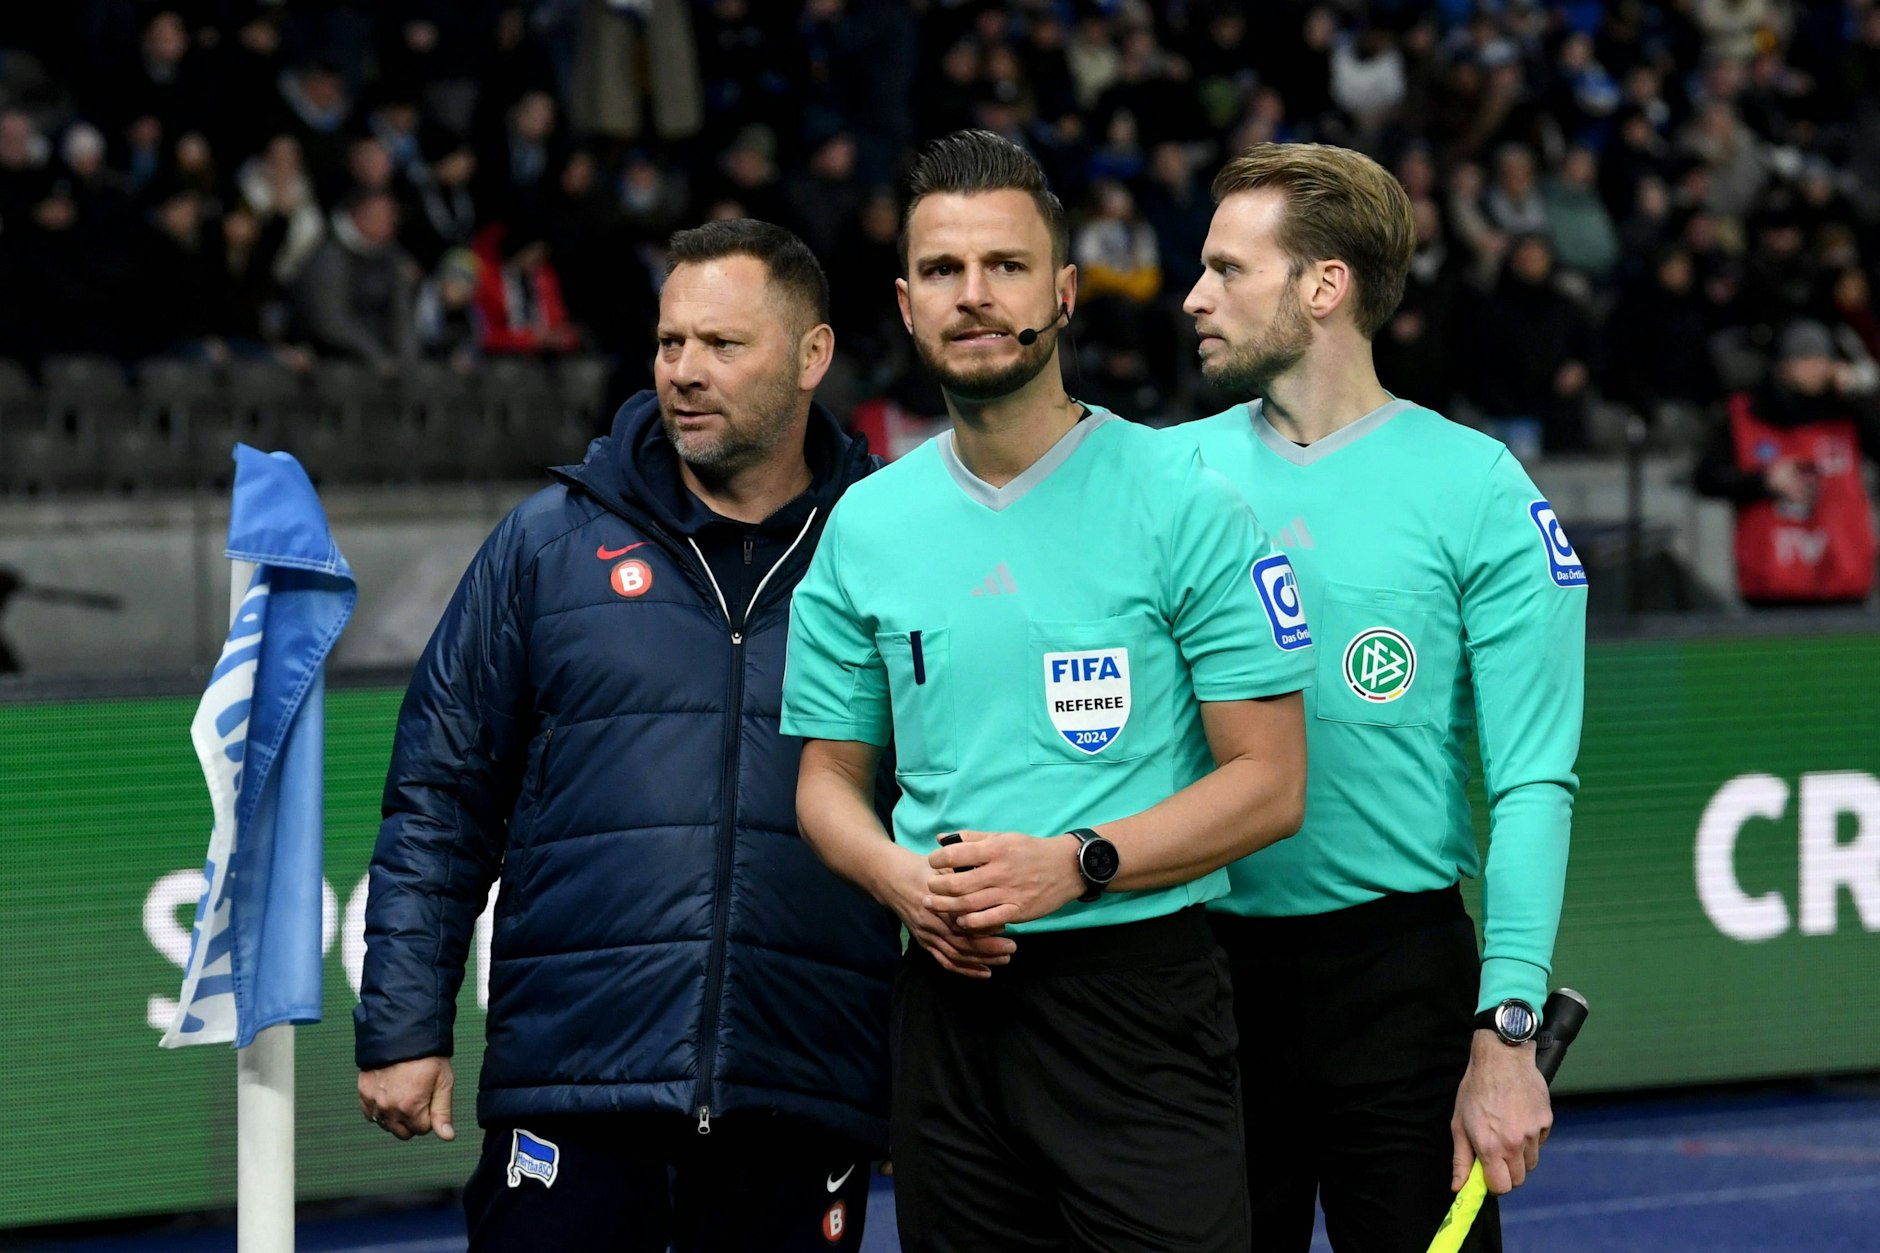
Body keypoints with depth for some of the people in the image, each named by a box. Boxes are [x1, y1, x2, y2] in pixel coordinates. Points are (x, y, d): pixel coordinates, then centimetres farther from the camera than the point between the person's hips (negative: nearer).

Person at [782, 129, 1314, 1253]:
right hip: (949, 989, 4)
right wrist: (902, 878, -6)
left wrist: (1077, 864, -17)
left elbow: (1269, 783, -5)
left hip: (1139, 983, -4)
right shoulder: (865, 526, 10)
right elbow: (828, 777, 16)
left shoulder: (1183, 506, -3)